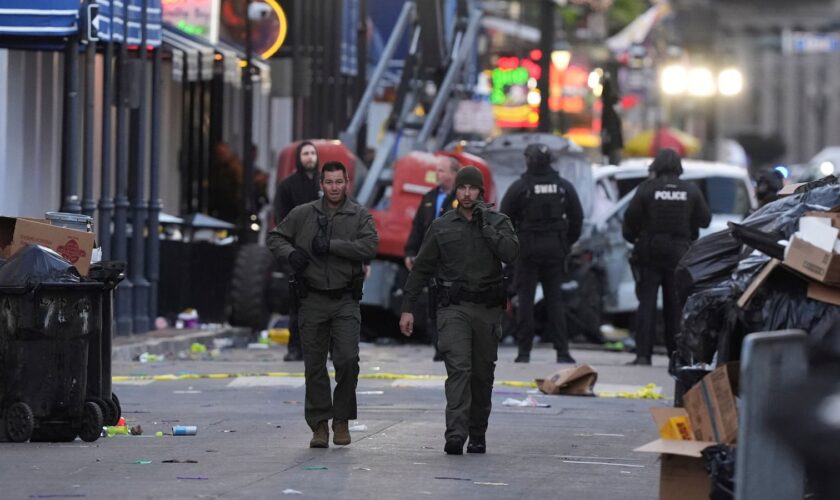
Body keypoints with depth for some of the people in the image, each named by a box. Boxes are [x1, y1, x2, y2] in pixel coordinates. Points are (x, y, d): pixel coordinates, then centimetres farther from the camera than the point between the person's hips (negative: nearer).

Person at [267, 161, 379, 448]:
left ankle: (342, 419, 3)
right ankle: (319, 426, 10)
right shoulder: (303, 214, 7)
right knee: (314, 365, 3)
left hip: (345, 301, -2)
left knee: (348, 360, -13)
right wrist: (290, 252, -8)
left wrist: (331, 245, -17)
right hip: (313, 300, 2)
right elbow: (275, 237, 13)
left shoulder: (359, 216, 2)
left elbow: (370, 247, -13)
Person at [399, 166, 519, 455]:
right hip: (453, 308, -1)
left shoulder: (498, 222, 6)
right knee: (458, 368, -15)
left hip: (487, 309, 1)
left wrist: (485, 226, -12)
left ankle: (477, 435, 19)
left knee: (483, 374, 7)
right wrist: (407, 308, 5)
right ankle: (455, 434, -24)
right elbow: (421, 269, 10)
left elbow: (510, 253, -13)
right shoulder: (442, 226, 8)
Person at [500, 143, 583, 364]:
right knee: (555, 299, 5)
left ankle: (524, 351, -1)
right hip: (555, 249, 3)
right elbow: (577, 218, 8)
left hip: (527, 249, -3)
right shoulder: (564, 187, 4)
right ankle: (562, 350, -1)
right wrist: (567, 244, 17)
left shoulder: (520, 187, -6)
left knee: (525, 298, 2)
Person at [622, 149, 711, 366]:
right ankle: (676, 354, 10)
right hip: (678, 253, 2)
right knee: (675, 305, 10)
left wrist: (631, 237, 12)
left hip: (650, 252, -2)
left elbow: (631, 218, -6)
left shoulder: (647, 188, -8)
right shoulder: (691, 191, -1)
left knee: (647, 303, 0)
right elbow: (704, 219, 3)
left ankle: (643, 354, -7)